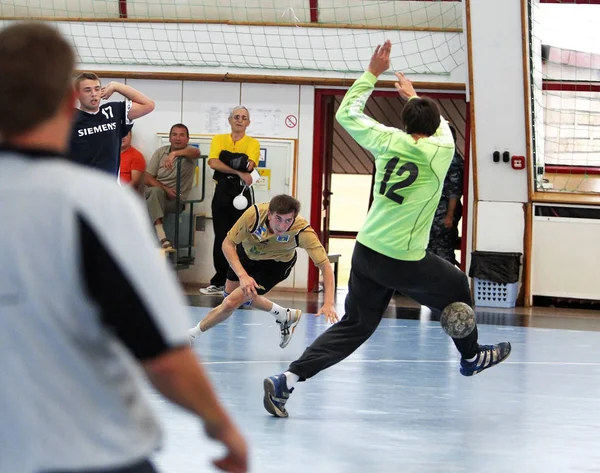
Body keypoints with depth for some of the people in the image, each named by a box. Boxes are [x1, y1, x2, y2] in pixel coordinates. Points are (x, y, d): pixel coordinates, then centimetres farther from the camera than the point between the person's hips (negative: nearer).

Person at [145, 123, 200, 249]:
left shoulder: (189, 151, -1)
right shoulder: (160, 152, 7)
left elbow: (196, 152, -30)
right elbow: (147, 179, 1)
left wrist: (174, 153, -45)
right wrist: (165, 189, -16)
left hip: (175, 199, -2)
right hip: (154, 193, 2)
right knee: (156, 192, -34)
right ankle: (162, 239, -48)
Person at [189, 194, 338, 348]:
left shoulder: (303, 231, -40)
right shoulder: (254, 214, -39)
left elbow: (325, 266, -36)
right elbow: (227, 244, -29)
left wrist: (328, 303, -49)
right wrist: (242, 275, -43)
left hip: (276, 264, -3)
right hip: (247, 252, 3)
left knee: (232, 302, -14)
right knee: (230, 293, 23)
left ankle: (192, 333, 12)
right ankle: (285, 316, 40)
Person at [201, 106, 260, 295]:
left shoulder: (252, 143, 3)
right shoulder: (219, 140, 6)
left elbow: (249, 165, -16)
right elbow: (213, 162, -12)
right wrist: (239, 172, -21)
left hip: (242, 194, -2)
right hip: (222, 193, 2)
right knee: (221, 238, 6)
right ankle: (219, 282, 13)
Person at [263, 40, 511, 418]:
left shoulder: (389, 141, 1)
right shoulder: (442, 151, -4)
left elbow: (346, 113, 17)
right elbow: (440, 126, 22)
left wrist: (372, 73, 22)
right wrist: (413, 95, 38)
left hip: (366, 252, 4)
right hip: (405, 263, -4)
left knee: (355, 327, 9)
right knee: (457, 287, 24)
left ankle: (286, 381, -2)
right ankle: (471, 356, 43)